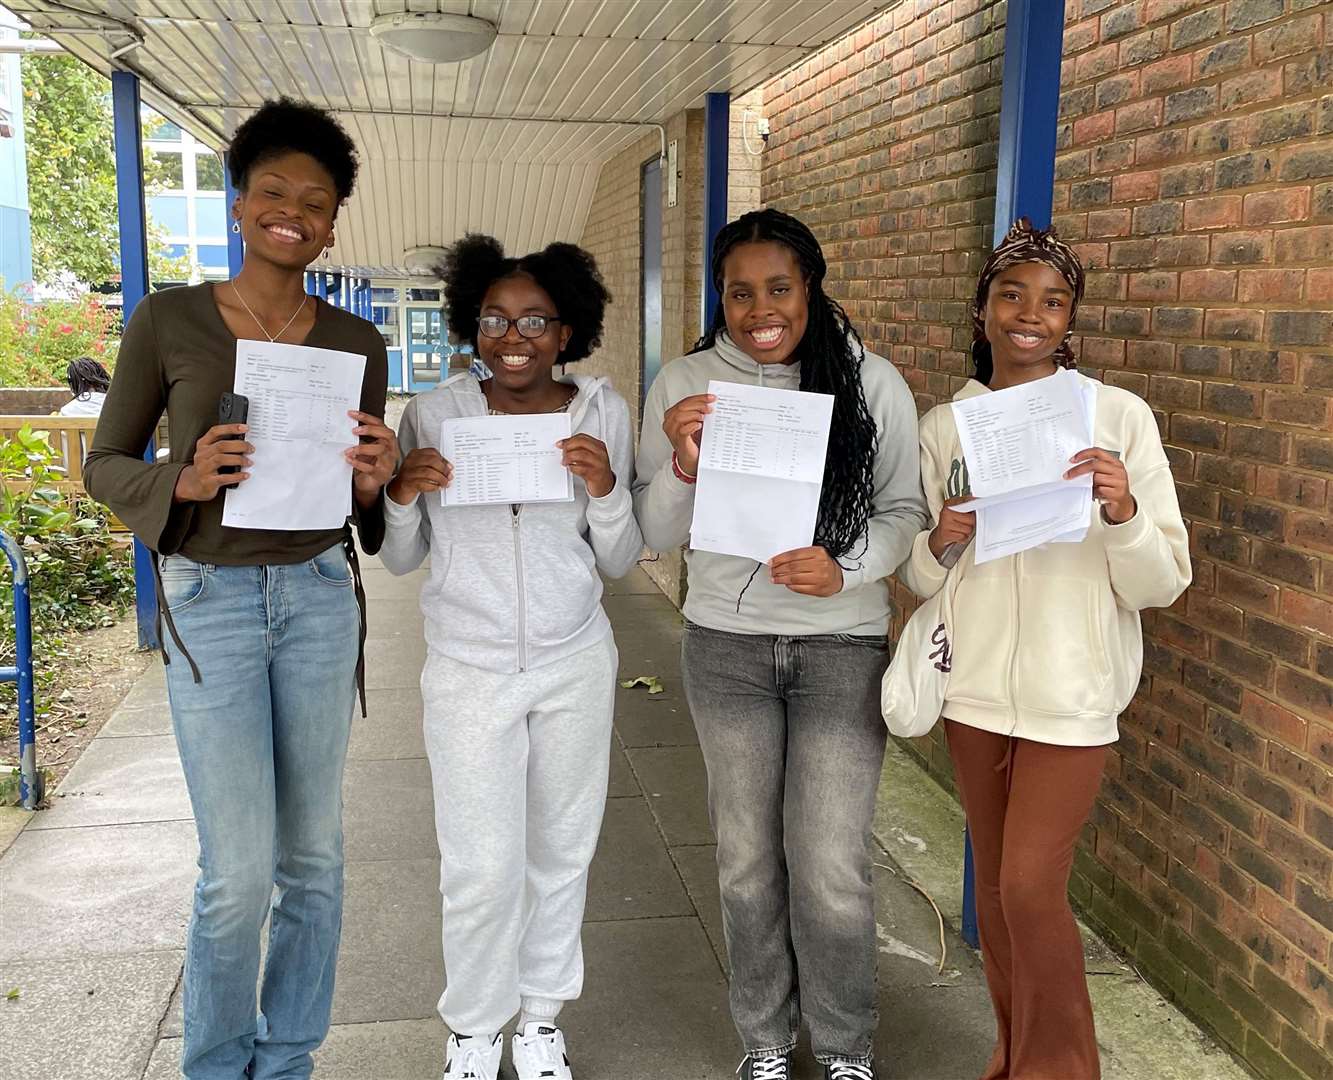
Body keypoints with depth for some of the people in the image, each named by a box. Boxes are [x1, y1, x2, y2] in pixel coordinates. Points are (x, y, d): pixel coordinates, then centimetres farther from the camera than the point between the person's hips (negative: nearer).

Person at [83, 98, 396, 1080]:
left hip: (320, 599, 3)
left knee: (313, 856, 10)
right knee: (239, 874, -3)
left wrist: (373, 482, -13)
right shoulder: (168, 320, -3)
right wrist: (182, 482, -17)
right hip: (210, 602, -2)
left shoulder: (356, 343, 4)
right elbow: (105, 463, 4)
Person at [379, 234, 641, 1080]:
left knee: (562, 852, 13)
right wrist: (403, 494, -18)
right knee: (483, 867, -1)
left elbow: (621, 563, 1)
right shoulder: (434, 415, -5)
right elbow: (402, 559, 2)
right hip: (468, 668, -1)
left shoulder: (603, 412, -3)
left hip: (576, 664, 2)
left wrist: (606, 488, -18)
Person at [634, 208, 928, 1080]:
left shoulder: (874, 383, -7)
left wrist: (845, 568, -20)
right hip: (726, 645, 2)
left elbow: (907, 511, -1)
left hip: (843, 645, -1)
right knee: (748, 858, 13)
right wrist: (682, 467, -21)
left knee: (831, 867, 1)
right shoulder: (684, 385, -4)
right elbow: (657, 536, 0)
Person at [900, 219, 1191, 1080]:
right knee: (995, 879, 15)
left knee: (1031, 885, -2)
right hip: (975, 683, 4)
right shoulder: (942, 427, 1)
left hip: (1071, 690, -3)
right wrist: (940, 543, -15)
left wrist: (1123, 512, -27)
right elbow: (921, 582, 6)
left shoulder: (1120, 416, -8)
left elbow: (1162, 585, -9)